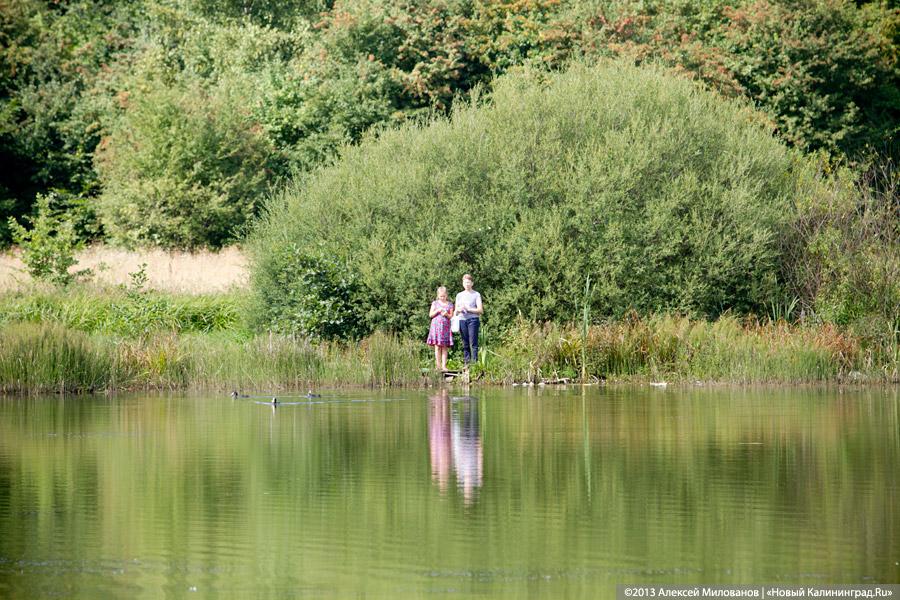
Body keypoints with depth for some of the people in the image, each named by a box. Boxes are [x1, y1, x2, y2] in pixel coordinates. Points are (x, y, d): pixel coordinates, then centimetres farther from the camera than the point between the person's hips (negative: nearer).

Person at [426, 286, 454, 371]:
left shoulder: (449, 304, 9)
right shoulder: (435, 303, 8)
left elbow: (451, 316, 7)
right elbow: (430, 315, 5)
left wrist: (446, 314, -13)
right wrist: (437, 311, -10)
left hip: (446, 326, 0)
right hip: (436, 326, 0)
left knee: (444, 347, -2)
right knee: (437, 346, -5)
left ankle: (444, 365, -2)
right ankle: (438, 365, -3)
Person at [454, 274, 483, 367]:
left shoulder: (476, 295, 5)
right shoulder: (459, 295, 17)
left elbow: (480, 310, -1)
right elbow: (456, 310, 19)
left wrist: (469, 309, -11)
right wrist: (459, 310, -4)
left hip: (473, 320, -4)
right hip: (462, 320, 4)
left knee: (473, 343, -11)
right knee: (465, 344, 1)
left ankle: (475, 362, -14)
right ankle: (467, 362, 1)